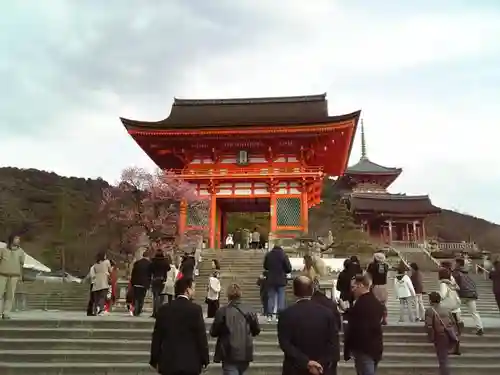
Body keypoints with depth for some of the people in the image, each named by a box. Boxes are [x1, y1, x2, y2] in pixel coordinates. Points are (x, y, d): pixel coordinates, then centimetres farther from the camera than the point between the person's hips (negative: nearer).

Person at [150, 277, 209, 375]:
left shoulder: (163, 309, 2)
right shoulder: (195, 309, -9)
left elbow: (157, 337, 5)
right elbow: (201, 336, -7)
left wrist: (155, 360, 13)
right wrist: (204, 360, 2)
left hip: (167, 362, 4)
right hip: (190, 362, -3)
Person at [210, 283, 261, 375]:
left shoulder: (222, 311, -11)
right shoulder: (249, 311, -2)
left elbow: (213, 332, -6)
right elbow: (256, 330, 7)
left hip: (229, 354, -4)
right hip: (245, 354, 4)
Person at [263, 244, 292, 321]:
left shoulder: (268, 255, 0)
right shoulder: (283, 255, -8)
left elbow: (265, 267, 13)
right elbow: (289, 268, -8)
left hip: (271, 280, 2)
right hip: (281, 280, -2)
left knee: (271, 297, 10)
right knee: (281, 297, 5)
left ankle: (270, 315, 9)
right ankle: (280, 314, 3)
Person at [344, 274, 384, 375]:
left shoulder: (359, 305, -20)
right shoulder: (378, 303, 8)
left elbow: (352, 329, -18)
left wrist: (347, 351, -9)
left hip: (363, 349, -9)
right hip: (376, 348, 9)